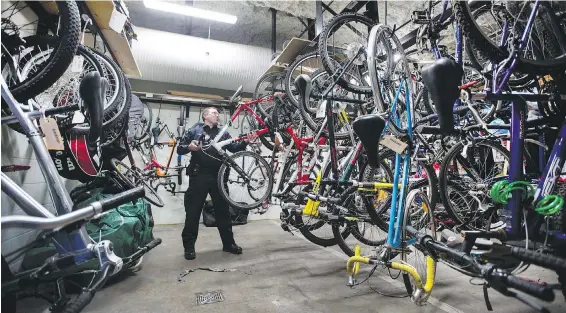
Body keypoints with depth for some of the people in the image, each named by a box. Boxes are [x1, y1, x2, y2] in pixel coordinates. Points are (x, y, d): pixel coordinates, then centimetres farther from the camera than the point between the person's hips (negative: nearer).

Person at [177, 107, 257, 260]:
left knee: (223, 210, 10)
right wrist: (189, 147, -17)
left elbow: (233, 148, 8)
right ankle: (189, 246, 14)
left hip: (218, 176, 3)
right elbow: (180, 149, 5)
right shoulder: (194, 130, 8)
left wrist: (246, 141, -9)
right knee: (193, 211, 2)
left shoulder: (223, 133, 17)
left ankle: (228, 243, 21)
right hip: (199, 176, -3)